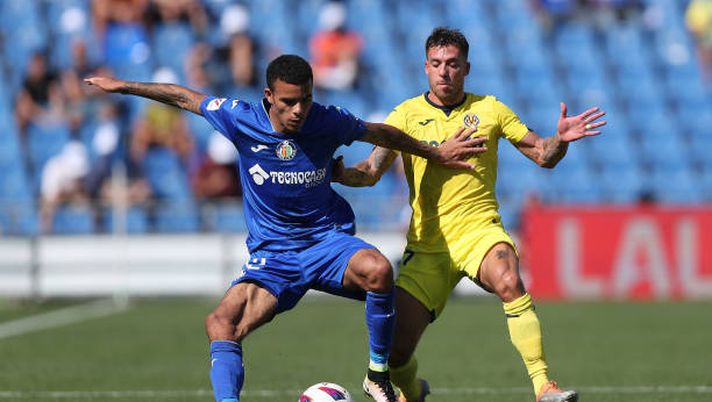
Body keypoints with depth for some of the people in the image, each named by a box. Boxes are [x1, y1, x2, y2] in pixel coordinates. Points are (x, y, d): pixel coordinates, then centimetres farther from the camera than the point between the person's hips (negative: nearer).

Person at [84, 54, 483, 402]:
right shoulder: (241, 119, -12)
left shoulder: (328, 122, -11)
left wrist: (436, 153, 19)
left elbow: (381, 133, 9)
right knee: (222, 323, -24)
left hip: (328, 238, -1)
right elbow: (185, 97, 4)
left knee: (378, 270, -33)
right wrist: (123, 86, 10)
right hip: (271, 255, 1)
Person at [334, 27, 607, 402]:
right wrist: (340, 173, -26)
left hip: (479, 230, -1)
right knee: (395, 348, -7)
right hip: (427, 244, 1)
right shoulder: (407, 114, 4)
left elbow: (542, 155, 8)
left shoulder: (489, 110, 6)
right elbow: (371, 170, -5)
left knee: (508, 281, -36)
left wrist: (560, 140, -14)